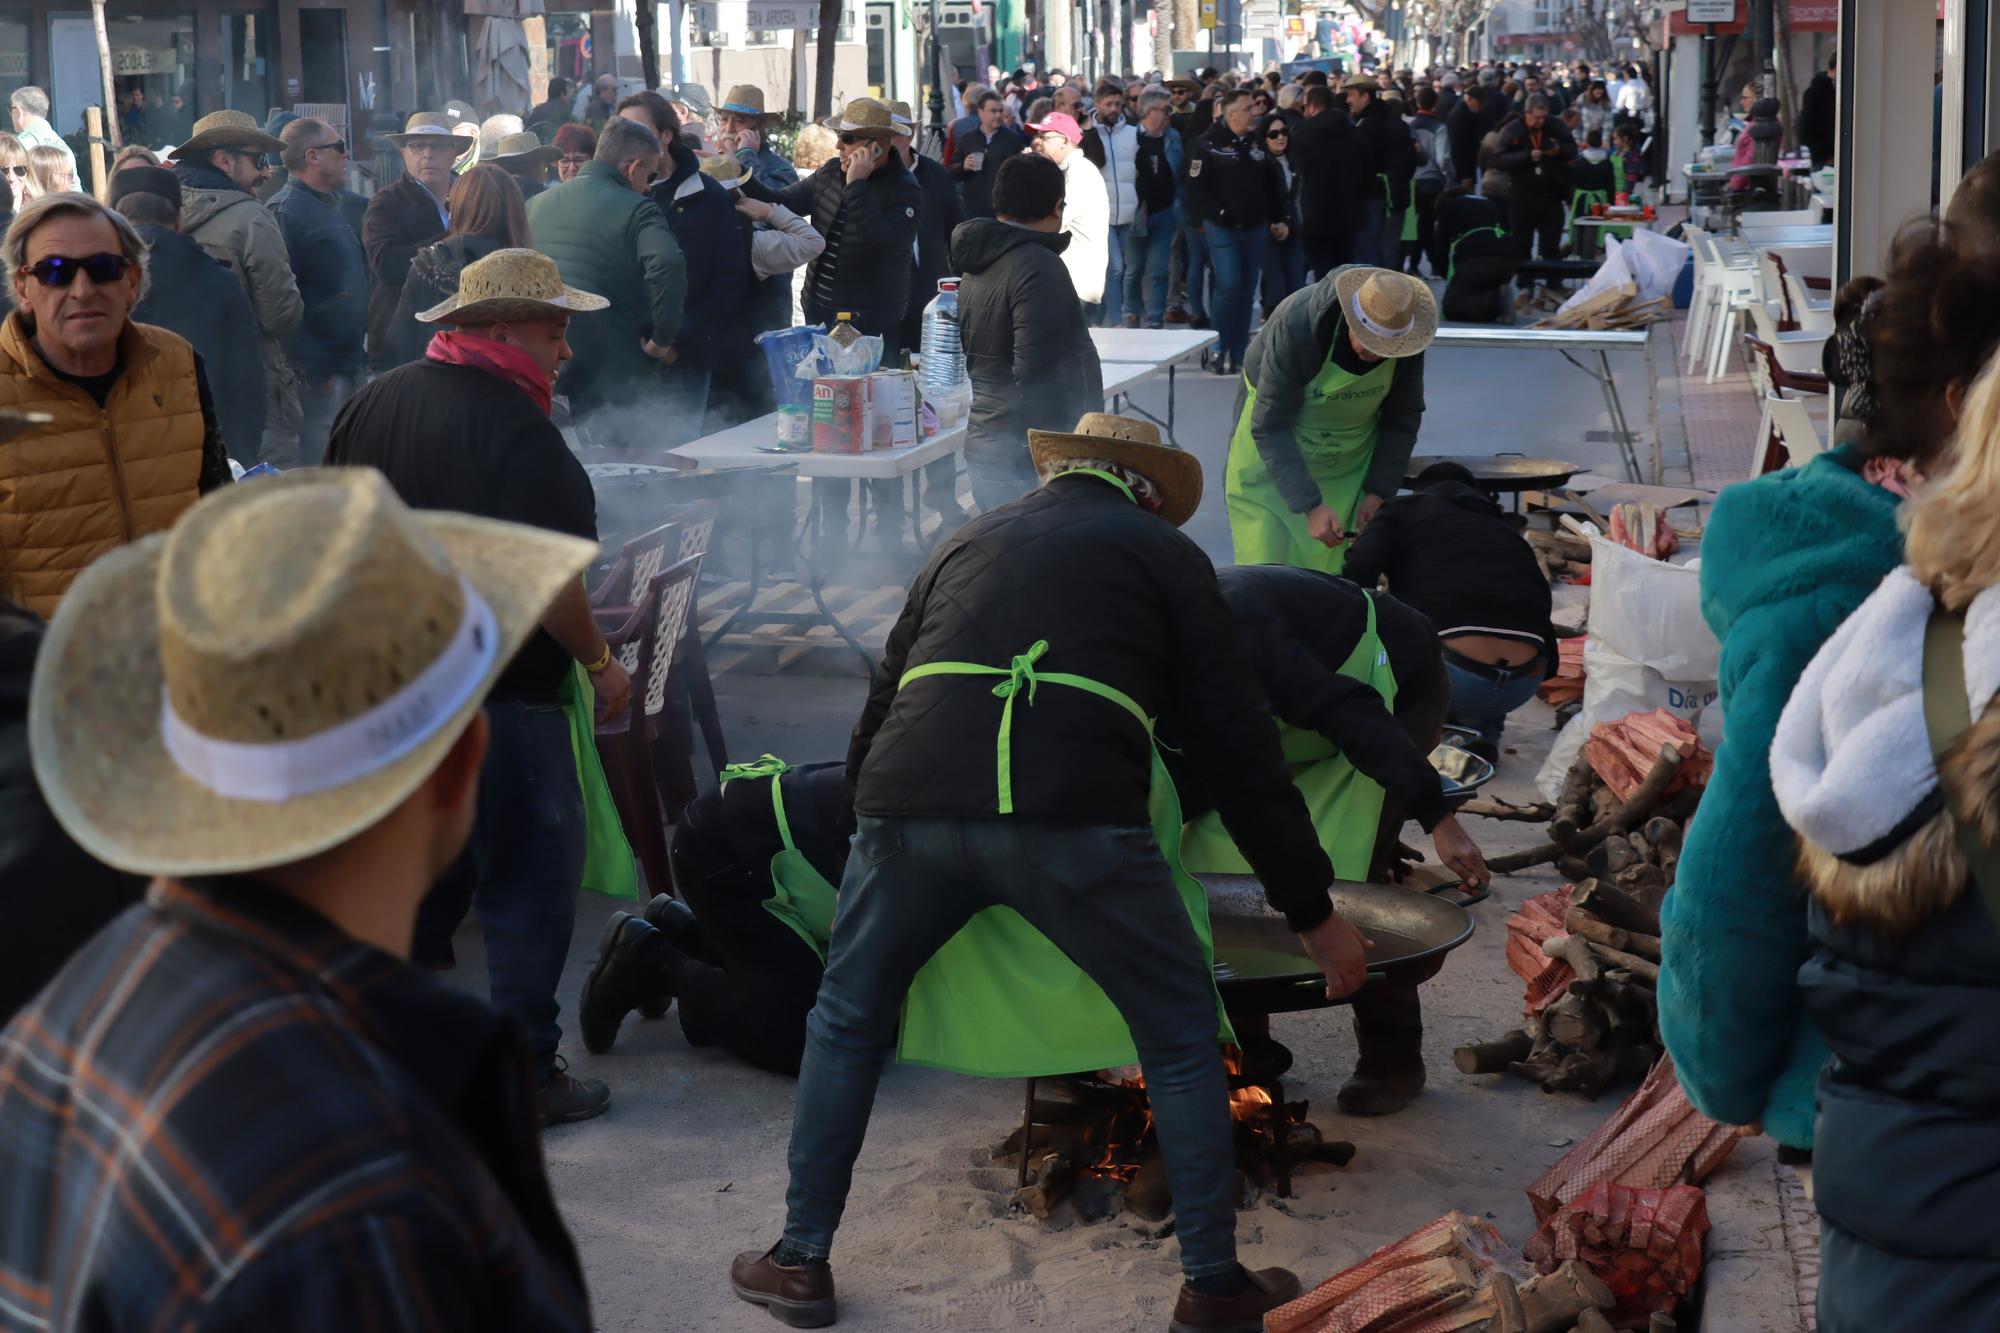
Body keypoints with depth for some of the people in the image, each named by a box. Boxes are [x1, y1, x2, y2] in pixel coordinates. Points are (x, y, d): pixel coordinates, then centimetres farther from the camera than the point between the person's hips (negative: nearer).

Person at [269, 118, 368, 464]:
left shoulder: (332, 206, 17)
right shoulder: (285, 211, -14)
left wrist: (359, 355, 18)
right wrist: (311, 371, -23)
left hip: (348, 366, 10)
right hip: (317, 372, -10)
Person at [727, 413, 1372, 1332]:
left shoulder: (970, 541, 30)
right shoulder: (1165, 554, 20)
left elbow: (883, 699, 32)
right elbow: (1239, 747, 16)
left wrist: (863, 811, 46)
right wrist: (1313, 913, 20)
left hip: (910, 808, 3)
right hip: (1075, 820, -3)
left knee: (846, 1022, 26)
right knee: (1180, 1037, 17)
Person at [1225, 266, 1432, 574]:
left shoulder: (1405, 342, -18)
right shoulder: (1294, 326, -32)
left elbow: (1403, 418, -2)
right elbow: (1269, 427, -27)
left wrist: (1379, 492, -12)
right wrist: (1310, 505, -33)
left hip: (1351, 460, 3)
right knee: (1266, 561, -10)